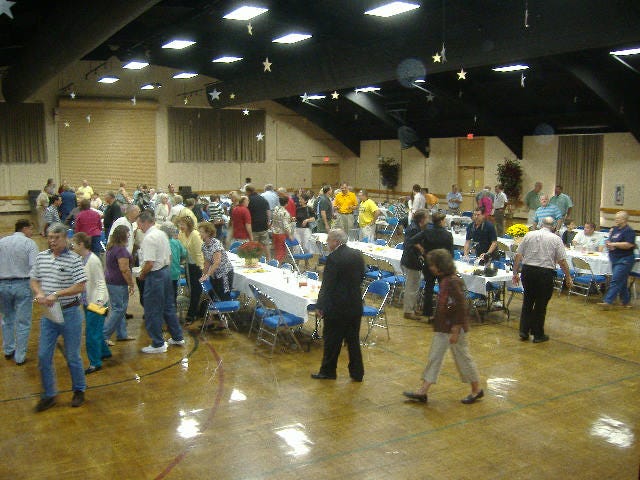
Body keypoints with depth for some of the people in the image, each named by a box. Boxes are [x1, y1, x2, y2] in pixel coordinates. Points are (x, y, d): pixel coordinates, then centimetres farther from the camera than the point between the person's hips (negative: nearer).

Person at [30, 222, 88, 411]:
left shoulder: (74, 259, -12)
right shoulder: (41, 257, 4)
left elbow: (81, 286, -16)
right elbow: (34, 280, 11)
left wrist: (56, 294, -22)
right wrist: (39, 293, -9)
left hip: (70, 313, -4)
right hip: (48, 315, 5)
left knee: (72, 356, 8)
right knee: (43, 356, 6)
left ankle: (79, 390, 27)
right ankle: (49, 395, 22)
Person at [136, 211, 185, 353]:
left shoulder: (149, 238, -20)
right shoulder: (162, 234, 9)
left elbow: (149, 263, -24)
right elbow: (169, 256, 15)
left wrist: (141, 275, -8)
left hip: (155, 276, -9)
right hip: (166, 271, 9)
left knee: (152, 312, 2)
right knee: (168, 306, 19)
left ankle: (158, 344, 9)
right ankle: (177, 337, 28)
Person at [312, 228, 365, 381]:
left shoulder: (333, 258, -19)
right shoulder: (357, 255, 3)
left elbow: (327, 285, -17)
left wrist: (320, 306, -8)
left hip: (337, 307, -7)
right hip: (355, 305, 7)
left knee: (332, 340, 7)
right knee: (353, 340, 15)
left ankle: (328, 371, 19)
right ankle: (357, 373, 20)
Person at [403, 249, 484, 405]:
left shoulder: (453, 282, -21)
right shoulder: (443, 280, 6)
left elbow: (461, 308, -22)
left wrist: (456, 331, -21)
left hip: (455, 328, -9)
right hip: (442, 327, 9)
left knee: (463, 357, 5)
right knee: (434, 356, 10)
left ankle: (476, 390, 24)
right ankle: (423, 391, 15)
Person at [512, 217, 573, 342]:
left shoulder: (529, 235, 6)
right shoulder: (556, 239, 1)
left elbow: (518, 255, 3)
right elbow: (562, 261, -3)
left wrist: (515, 273, 9)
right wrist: (568, 277, 6)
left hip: (527, 271, 2)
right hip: (545, 272, -2)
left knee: (527, 301, 16)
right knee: (541, 304, 8)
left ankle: (524, 332, 16)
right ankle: (538, 335, 16)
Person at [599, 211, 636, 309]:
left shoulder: (629, 231, -12)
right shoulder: (614, 229, 13)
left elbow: (629, 245, -23)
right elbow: (610, 241, 25)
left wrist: (614, 244, -19)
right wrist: (608, 244, 4)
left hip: (624, 260, -9)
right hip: (615, 259, 9)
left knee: (616, 281, -12)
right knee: (621, 282, 14)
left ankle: (608, 301, -15)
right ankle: (626, 302, 24)